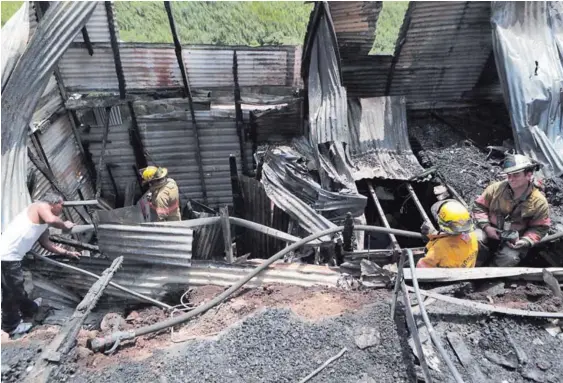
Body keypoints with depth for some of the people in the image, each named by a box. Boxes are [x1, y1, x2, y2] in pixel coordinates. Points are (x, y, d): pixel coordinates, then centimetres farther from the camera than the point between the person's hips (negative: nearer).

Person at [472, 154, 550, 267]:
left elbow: (540, 227, -2)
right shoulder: (497, 188, -12)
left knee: (509, 258, -29)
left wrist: (526, 241, -18)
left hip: (514, 239, 0)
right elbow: (479, 206, -1)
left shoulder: (539, 202, -13)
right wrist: (486, 227, -14)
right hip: (491, 231, 1)